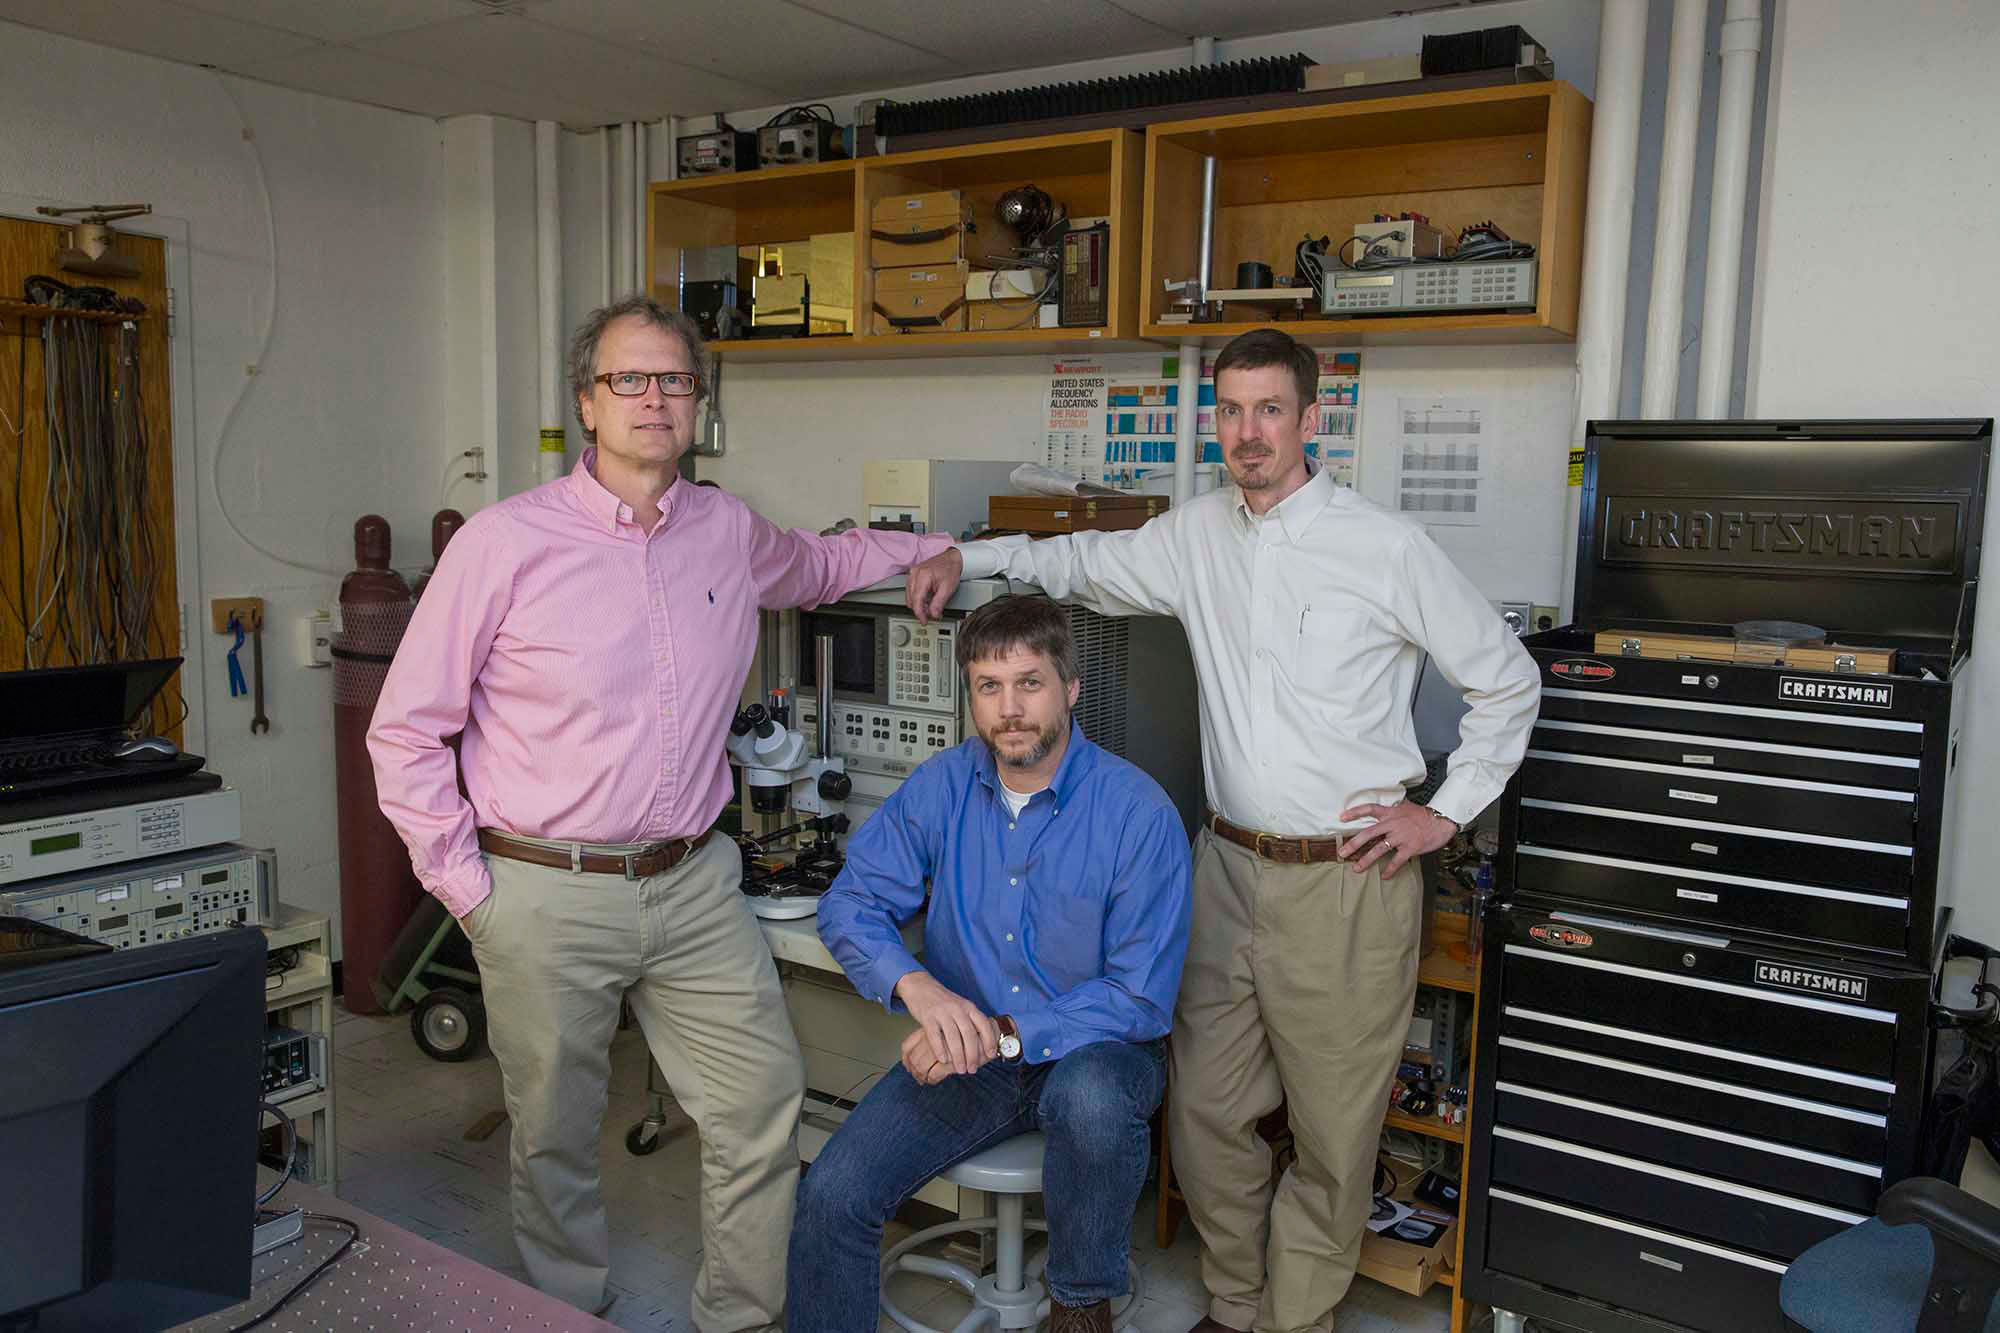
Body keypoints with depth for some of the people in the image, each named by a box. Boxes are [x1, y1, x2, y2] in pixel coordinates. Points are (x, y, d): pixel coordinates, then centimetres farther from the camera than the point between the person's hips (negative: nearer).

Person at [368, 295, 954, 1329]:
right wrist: (465, 884, -6)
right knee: (556, 1138, 13)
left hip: (694, 886, 4)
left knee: (763, 1107, 6)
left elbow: (815, 563, 31)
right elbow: (405, 731, -4)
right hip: (547, 899, -3)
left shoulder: (728, 532, 5)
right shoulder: (505, 542, -9)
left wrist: (937, 547, 26)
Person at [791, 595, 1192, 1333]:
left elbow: (1142, 999, -16)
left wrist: (1001, 1034, -25)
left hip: (1094, 1051, -2)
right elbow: (850, 903, -2)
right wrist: (917, 986, -23)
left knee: (1088, 1100, -37)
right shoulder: (939, 787, -3)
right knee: (830, 1197, -18)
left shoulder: (1140, 813, -16)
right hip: (964, 1050, 3)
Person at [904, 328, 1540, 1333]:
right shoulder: (1198, 535, 7)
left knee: (1332, 1138, 6)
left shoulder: (1387, 548, -8)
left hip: (1349, 882, -4)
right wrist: (968, 557, 14)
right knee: (1203, 1113, 12)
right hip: (1228, 868, 5)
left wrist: (1449, 811, -2)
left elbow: (1507, 680, 2)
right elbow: (1088, 562, 24)